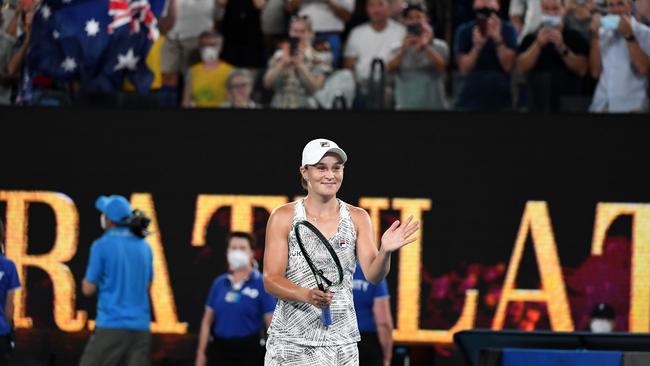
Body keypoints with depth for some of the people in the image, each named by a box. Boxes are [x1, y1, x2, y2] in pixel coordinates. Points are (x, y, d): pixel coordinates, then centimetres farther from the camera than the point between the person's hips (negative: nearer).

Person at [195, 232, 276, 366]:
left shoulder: (262, 284, -5)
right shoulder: (219, 283, 8)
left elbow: (272, 324, -7)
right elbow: (207, 321, 13)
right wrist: (201, 352, 9)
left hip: (248, 352, -4)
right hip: (220, 350, 4)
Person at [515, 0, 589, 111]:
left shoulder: (575, 37, 4)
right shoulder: (530, 38, 8)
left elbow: (581, 69, -6)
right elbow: (521, 67, -3)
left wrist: (562, 47, -16)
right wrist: (538, 44, -13)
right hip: (539, 101, 1)